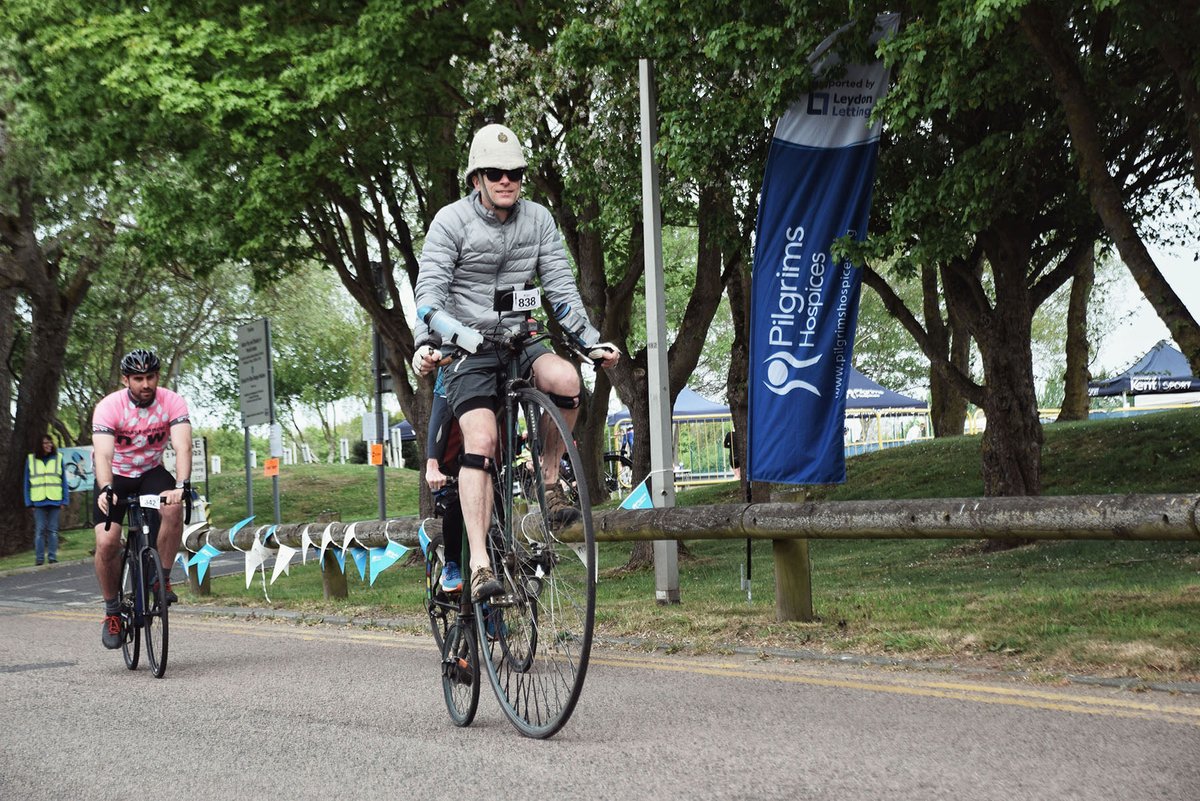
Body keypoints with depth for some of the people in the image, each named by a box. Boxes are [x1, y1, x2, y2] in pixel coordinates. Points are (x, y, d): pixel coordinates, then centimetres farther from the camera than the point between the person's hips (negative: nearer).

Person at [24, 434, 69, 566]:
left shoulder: (58, 458, 5)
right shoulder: (31, 460, 4)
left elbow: (64, 481, 6)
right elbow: (27, 483, 6)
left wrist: (64, 500, 0)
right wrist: (29, 501, -2)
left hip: (54, 501, 0)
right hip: (38, 501, 0)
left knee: (53, 530, 3)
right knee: (40, 530, -1)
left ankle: (52, 557, 6)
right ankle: (39, 558, 1)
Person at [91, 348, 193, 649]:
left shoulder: (172, 403, -19)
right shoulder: (108, 407, -23)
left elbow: (183, 447, -31)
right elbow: (103, 455, -35)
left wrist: (181, 485, -49)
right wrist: (106, 490, -54)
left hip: (152, 472, 1)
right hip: (115, 477, -1)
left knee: (173, 509, -32)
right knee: (107, 542, -20)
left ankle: (163, 579, -14)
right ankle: (113, 611, 1)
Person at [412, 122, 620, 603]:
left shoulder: (538, 220, 5)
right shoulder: (452, 221, -7)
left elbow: (561, 286, 3)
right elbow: (431, 288, -16)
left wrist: (591, 342, -8)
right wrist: (425, 342, -32)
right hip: (467, 349, -3)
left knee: (565, 379, -30)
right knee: (481, 441, -22)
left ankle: (549, 480, -6)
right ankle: (479, 564, -26)